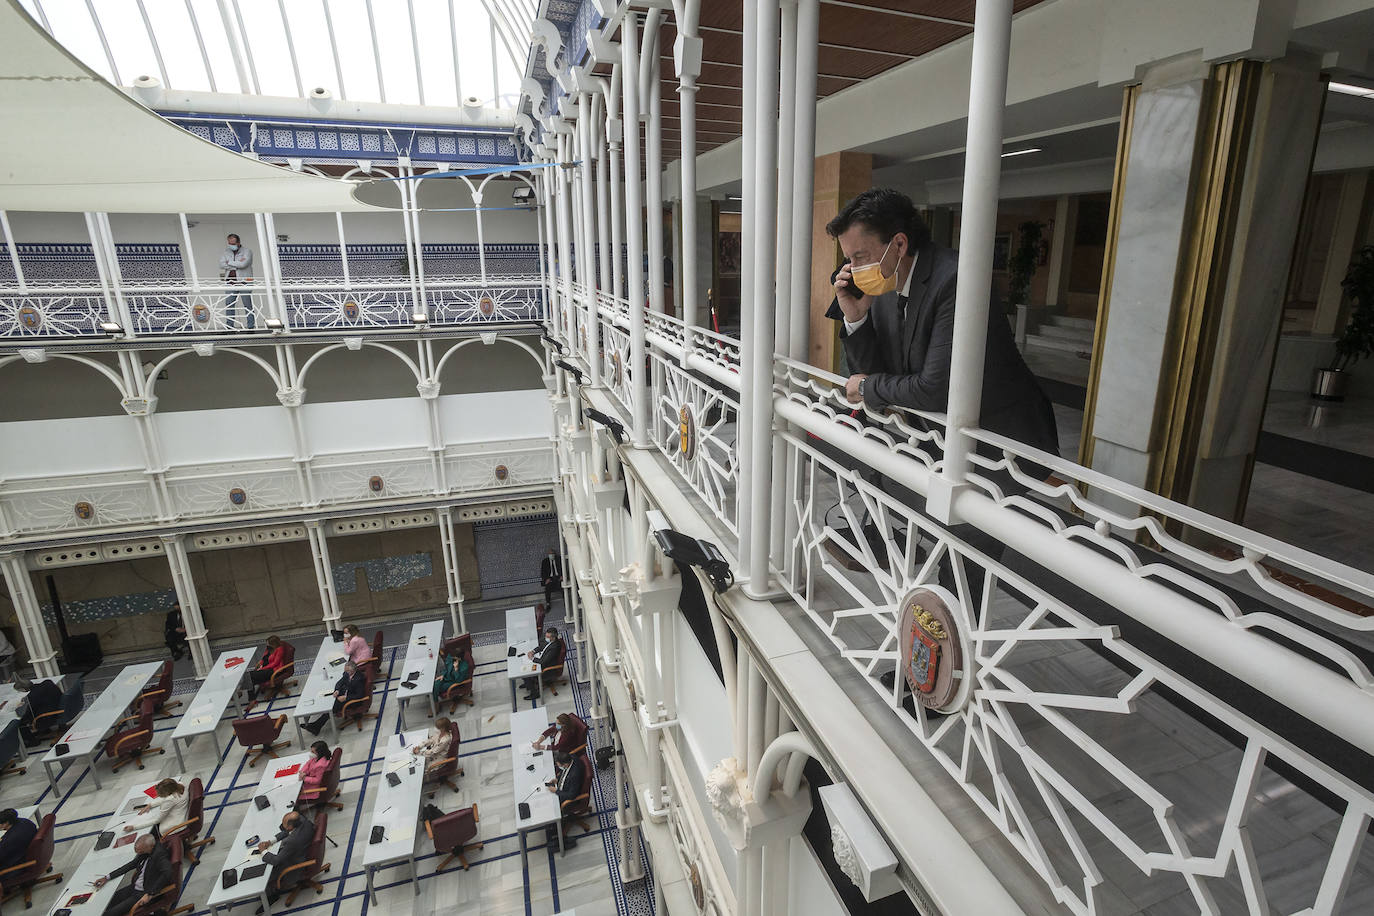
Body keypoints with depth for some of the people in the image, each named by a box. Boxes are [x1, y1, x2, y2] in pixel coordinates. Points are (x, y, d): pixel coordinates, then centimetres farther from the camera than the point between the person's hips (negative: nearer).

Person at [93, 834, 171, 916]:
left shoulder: (160, 853, -28)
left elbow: (167, 874, -37)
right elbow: (131, 864, 14)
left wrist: (150, 894, -33)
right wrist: (107, 877, 10)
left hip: (144, 893, -9)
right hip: (134, 887, 9)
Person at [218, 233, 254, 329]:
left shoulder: (247, 252, 0)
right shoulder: (226, 253, 14)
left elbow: (243, 264, -17)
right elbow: (221, 264, -2)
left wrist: (229, 262, -4)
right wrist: (237, 264, -10)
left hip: (244, 282, -4)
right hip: (230, 284, 4)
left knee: (248, 306, -4)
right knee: (229, 306, 3)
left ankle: (251, 326, 1)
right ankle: (229, 327, 9)